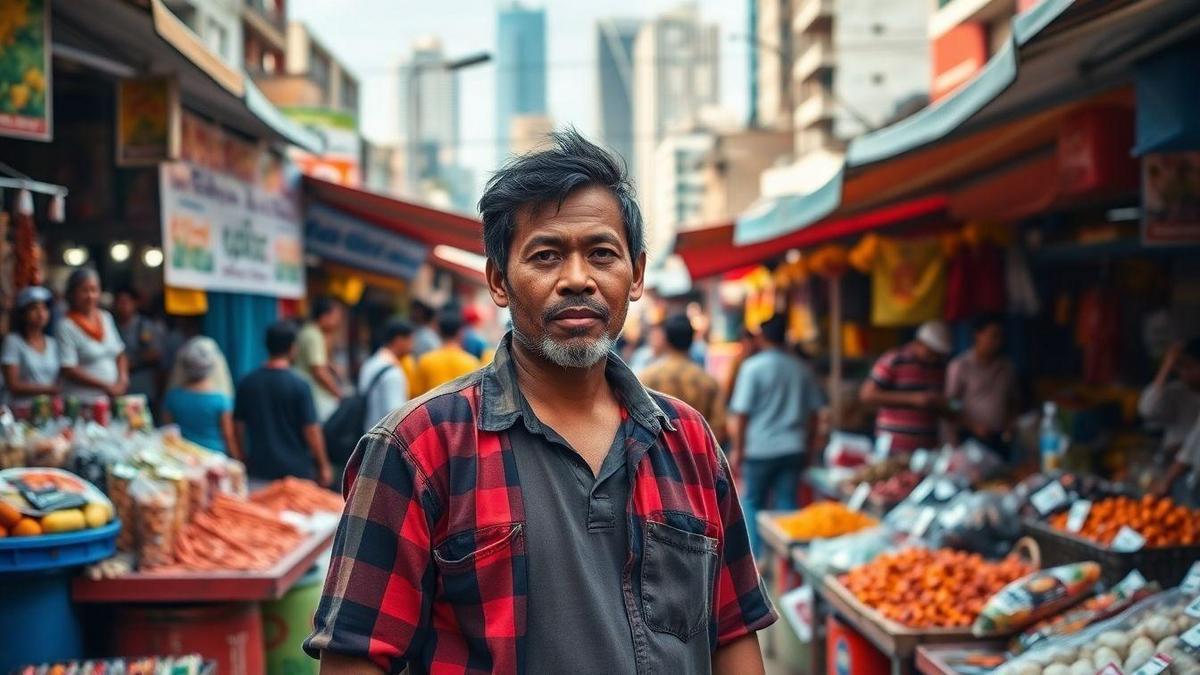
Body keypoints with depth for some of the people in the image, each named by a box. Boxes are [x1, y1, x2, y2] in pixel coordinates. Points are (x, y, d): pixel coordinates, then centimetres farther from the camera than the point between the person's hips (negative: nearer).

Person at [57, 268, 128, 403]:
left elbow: (120, 355, 18)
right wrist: (105, 386, -11)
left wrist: (122, 379, 0)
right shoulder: (66, 326, -6)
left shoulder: (106, 317, 13)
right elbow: (68, 370, -11)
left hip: (114, 397, 5)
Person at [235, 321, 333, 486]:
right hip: (296, 471, -4)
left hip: (258, 469, 4)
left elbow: (238, 426, 7)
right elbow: (311, 431, -12)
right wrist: (324, 466, 0)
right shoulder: (299, 386, -13)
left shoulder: (246, 384, 0)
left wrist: (245, 461, 21)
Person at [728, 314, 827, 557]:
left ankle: (755, 558, 4)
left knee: (752, 502, 8)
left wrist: (737, 448, -2)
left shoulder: (753, 367, -9)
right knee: (787, 503, 8)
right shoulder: (802, 369, 4)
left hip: (760, 449, -3)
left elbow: (740, 412, -10)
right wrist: (807, 445, 19)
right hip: (793, 448, 4)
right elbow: (814, 410, 9)